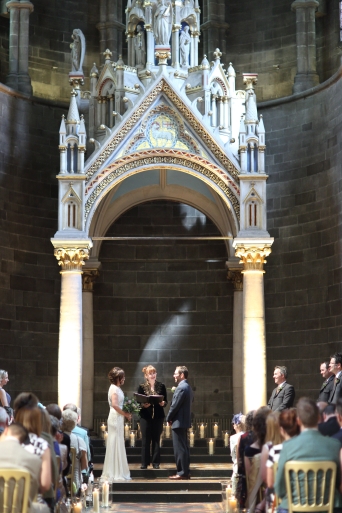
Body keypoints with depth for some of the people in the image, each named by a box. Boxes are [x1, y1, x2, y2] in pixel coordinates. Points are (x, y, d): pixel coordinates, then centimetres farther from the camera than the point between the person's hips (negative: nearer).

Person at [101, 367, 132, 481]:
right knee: (115, 444, -5)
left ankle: (117, 473, 17)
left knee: (118, 445, 12)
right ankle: (114, 473, 0)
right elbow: (114, 404, -22)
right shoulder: (114, 388, -13)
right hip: (116, 417, -10)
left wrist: (125, 414, 8)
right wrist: (125, 414, -13)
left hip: (118, 418, 10)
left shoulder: (117, 388, 16)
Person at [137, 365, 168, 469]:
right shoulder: (142, 387, 2)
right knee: (145, 440, 1)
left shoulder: (161, 386, 6)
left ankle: (156, 462, 10)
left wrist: (163, 403, -15)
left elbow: (165, 401, 7)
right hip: (146, 416, -1)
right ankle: (144, 462, 7)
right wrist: (143, 405, -19)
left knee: (156, 440, 5)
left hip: (158, 416, 1)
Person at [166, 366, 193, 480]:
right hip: (185, 420, 10)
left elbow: (175, 405, -18)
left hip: (178, 421, -10)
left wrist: (169, 418, -4)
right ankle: (185, 471, 15)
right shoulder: (188, 387, 14)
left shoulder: (181, 388, -17)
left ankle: (182, 473, -5)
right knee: (184, 448, 12)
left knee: (179, 448, -7)